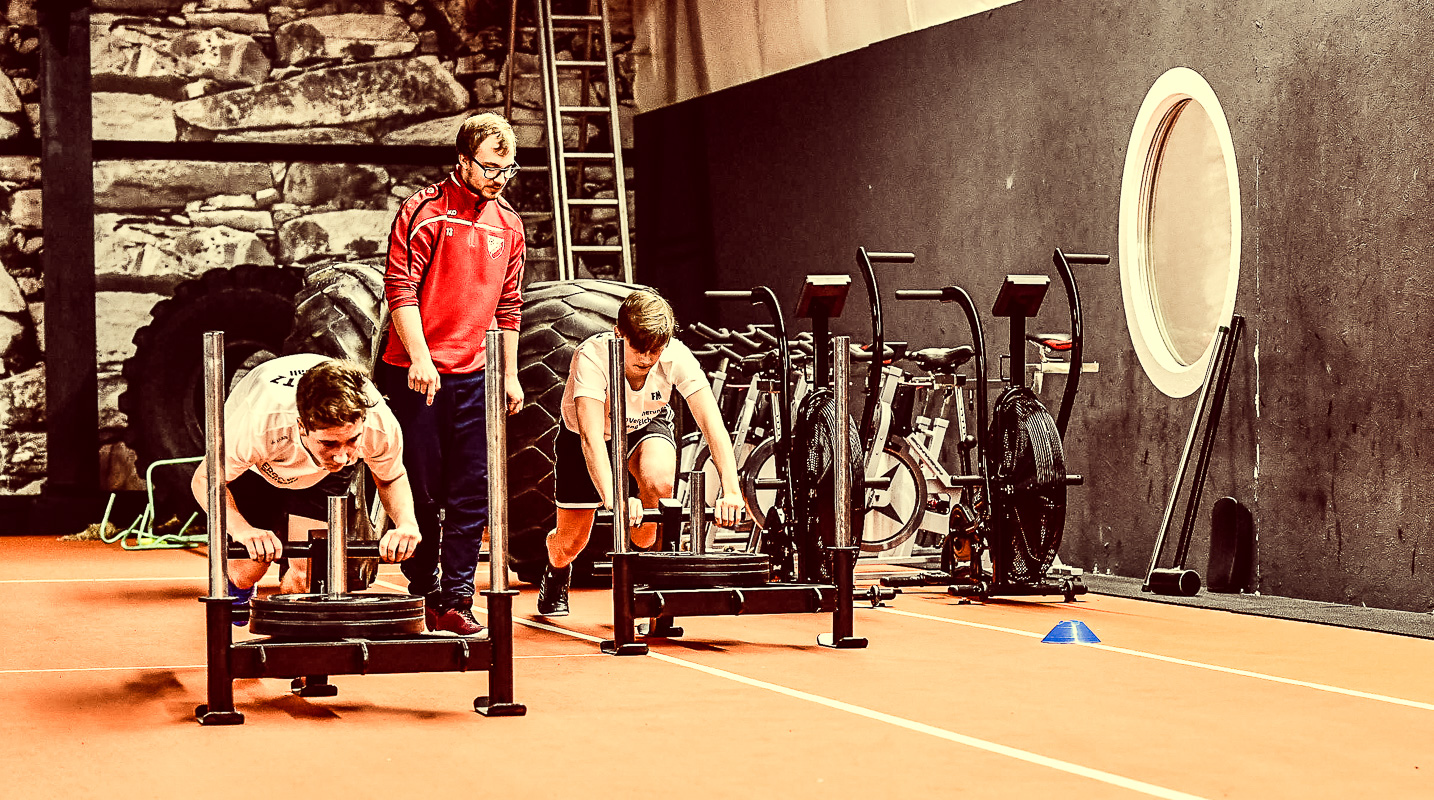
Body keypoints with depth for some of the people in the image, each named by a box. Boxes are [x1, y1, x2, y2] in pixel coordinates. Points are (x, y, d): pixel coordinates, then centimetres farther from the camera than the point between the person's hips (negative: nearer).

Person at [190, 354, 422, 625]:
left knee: (306, 574, -14)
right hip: (256, 470, -1)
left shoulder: (381, 427, -39)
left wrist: (407, 523, -36)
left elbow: (392, 478, -15)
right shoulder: (259, 425, -47)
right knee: (248, 571, -4)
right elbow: (206, 479, -29)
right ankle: (237, 587, 35)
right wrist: (241, 530, -48)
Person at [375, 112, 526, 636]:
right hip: (416, 373, -4)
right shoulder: (425, 210, -6)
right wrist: (419, 357, -18)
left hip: (473, 377, 5)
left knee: (471, 493, 1)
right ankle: (422, 596, 13)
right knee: (421, 490, 2)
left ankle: (456, 599, 5)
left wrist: (510, 374, 16)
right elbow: (399, 287, -10)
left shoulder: (508, 224, 11)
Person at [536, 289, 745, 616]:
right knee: (571, 541, -1)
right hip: (580, 435, -1)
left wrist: (731, 491, -50)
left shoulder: (676, 357, -31)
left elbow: (712, 423, -37)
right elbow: (591, 437, -48)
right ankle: (556, 574, 40)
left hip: (646, 428, 1)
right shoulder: (592, 357, -38)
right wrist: (612, 498, -64)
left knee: (659, 479, -33)